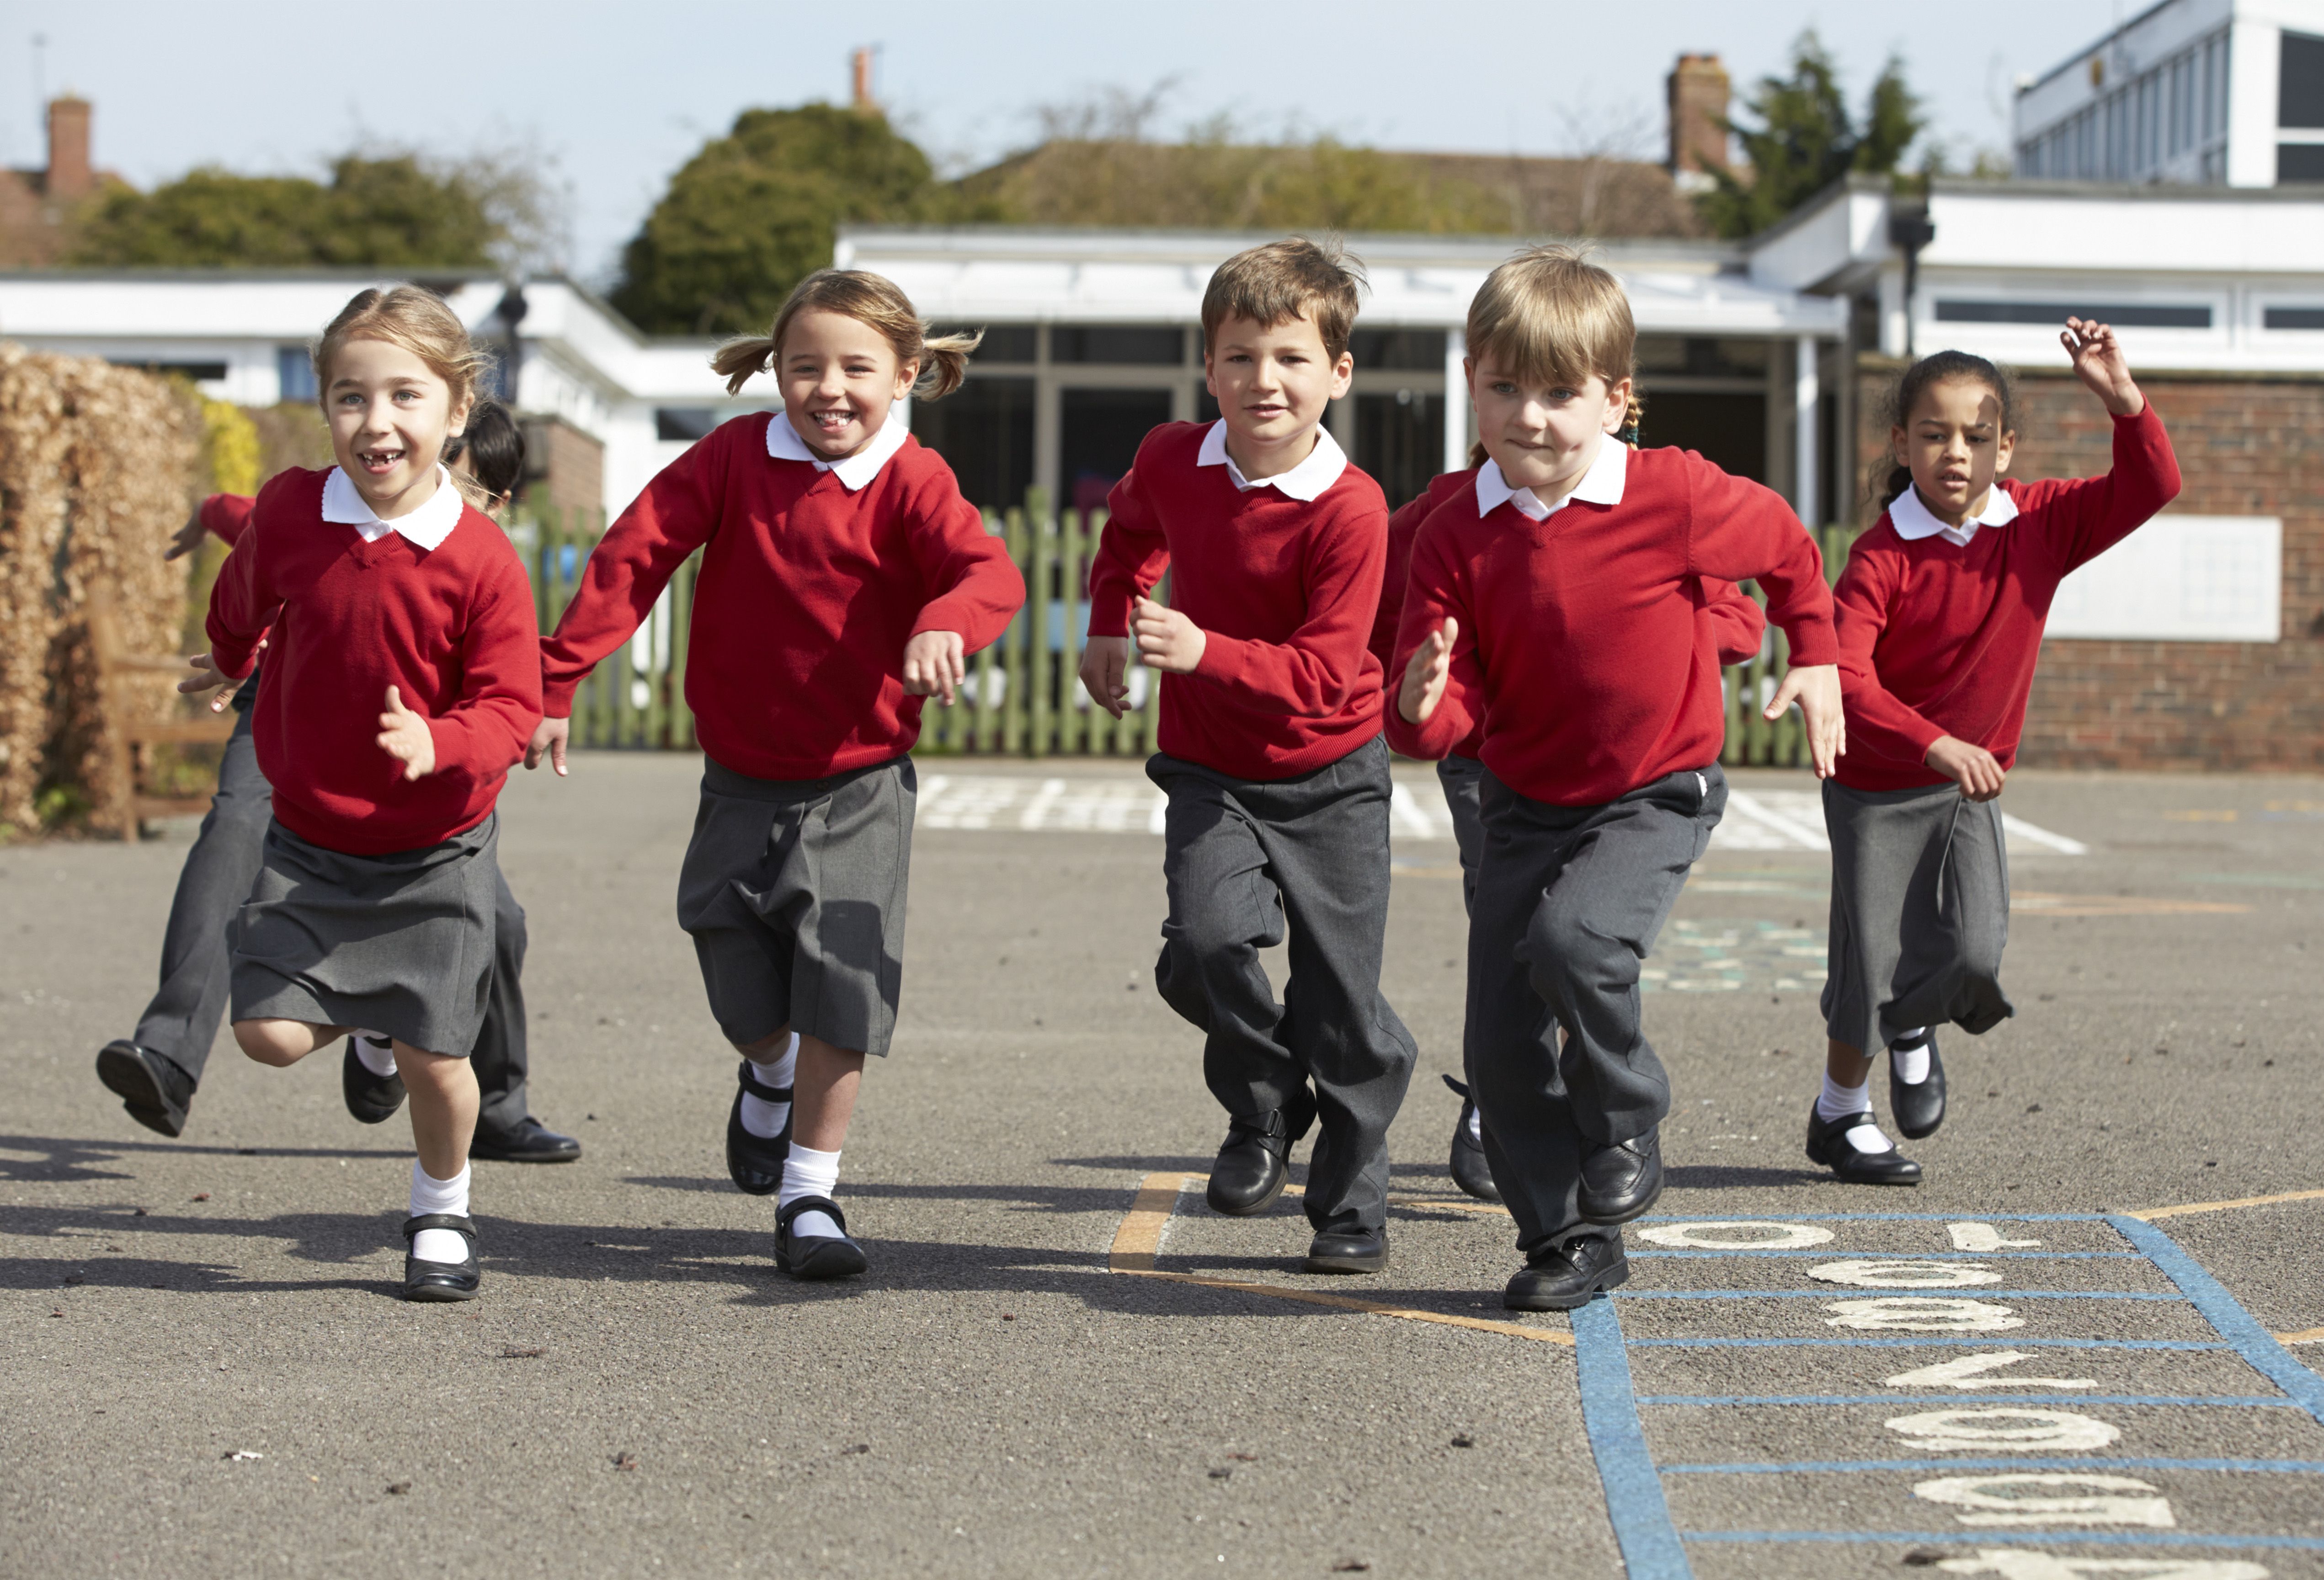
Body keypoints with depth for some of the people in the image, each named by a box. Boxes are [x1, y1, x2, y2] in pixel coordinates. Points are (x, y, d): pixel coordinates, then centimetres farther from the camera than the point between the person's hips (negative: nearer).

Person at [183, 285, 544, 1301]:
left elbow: (510, 706, -17)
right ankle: (365, 1020, 27)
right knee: (269, 1033, -9)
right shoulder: (286, 513, -10)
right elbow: (244, 602, 15)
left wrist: (439, 745, -38)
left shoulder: (481, 558, -19)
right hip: (309, 841, 2)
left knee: (433, 1057, 0)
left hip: (437, 849, -2)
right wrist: (228, 665, 35)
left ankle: (442, 1212, 29)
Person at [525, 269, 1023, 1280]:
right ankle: (770, 1078, 46)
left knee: (840, 996, -8)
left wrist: (945, 624, -51)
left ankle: (809, 1196, 8)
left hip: (858, 786, -2)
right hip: (742, 781, 2)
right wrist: (553, 680, -11)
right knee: (745, 1000, 10)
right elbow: (632, 557, -5)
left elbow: (989, 570, -28)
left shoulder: (910, 482, -10)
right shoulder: (734, 458, -5)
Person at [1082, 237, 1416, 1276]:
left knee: (1343, 1007, 2)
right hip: (1209, 772, 3)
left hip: (1329, 778, -3)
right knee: (1207, 940, -22)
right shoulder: (1170, 460, -7)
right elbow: (1131, 531, 20)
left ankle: (1352, 1210, 21)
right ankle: (1264, 1110, 7)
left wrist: (1205, 652, -37)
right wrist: (1109, 627, 12)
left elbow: (1323, 674, -25)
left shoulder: (1350, 509, -21)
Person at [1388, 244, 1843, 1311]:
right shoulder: (1457, 535, -8)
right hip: (1526, 805, 4)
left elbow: (1788, 549, 5)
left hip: (1656, 795, -4)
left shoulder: (1672, 497, -16)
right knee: (1501, 1046, 1)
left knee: (1573, 938, -31)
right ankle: (1570, 1242, 18)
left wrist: (1816, 662, 9)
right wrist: (1423, 707, -32)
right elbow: (1450, 713, -10)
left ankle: (1629, 1132, -4)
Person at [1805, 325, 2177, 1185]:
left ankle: (1913, 1028, 25)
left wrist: (2121, 397, -28)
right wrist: (1937, 743, -41)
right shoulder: (1883, 556, -20)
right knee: (1871, 965, 3)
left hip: (1972, 787, 3)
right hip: (1877, 787, -3)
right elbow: (1845, 674, -30)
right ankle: (1841, 1113, 29)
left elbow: (2151, 487, -13)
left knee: (1976, 957, -12)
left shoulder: (2040, 524, -7)